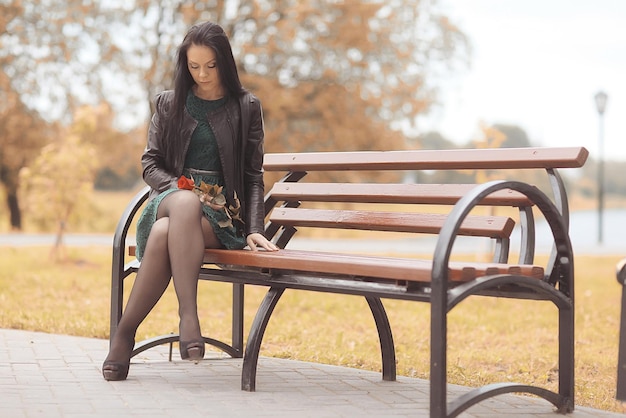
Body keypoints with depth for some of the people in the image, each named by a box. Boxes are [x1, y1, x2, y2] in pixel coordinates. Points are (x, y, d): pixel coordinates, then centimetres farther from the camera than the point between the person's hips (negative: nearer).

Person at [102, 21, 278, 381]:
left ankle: (126, 330, -32)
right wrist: (179, 189, -9)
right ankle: (188, 315, -45)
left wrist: (254, 228, -6)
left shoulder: (246, 107, 11)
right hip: (171, 199, 1)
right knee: (186, 204, -40)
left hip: (221, 213, -1)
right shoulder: (169, 104, 15)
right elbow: (150, 162, 12)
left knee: (164, 235, -37)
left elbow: (253, 175, 8)